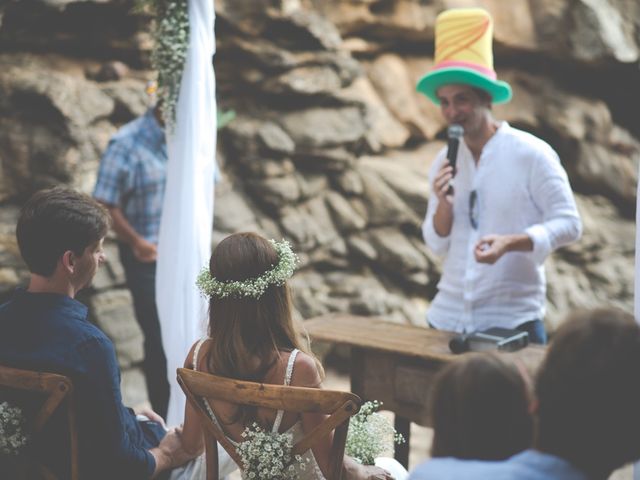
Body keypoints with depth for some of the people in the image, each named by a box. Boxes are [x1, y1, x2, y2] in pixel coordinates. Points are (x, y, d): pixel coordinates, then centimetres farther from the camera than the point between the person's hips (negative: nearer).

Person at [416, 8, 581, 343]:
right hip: (448, 316, 5)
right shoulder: (444, 163, 5)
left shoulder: (531, 154, -9)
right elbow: (437, 244, 8)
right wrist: (444, 202, -11)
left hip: (512, 320, -4)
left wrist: (509, 242, -23)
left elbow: (569, 224, -9)